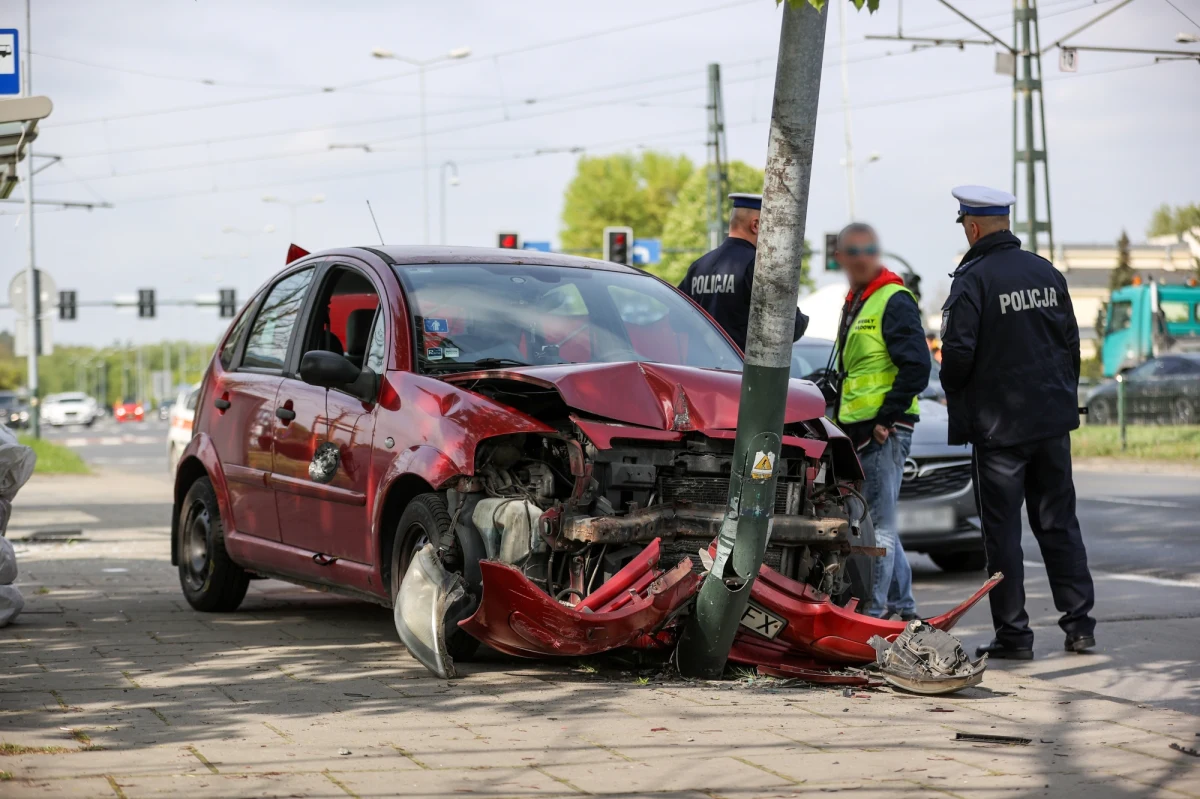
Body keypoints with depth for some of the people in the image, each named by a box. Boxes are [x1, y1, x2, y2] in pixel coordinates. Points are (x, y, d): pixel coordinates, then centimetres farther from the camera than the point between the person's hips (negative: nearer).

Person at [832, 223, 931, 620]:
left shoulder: (894, 301, -10)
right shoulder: (854, 303, 18)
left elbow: (916, 366, -18)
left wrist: (885, 419, -19)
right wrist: (844, 419, 17)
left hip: (884, 429, -10)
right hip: (858, 430, 10)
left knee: (879, 523, -8)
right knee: (878, 522, 14)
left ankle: (873, 611, -7)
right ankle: (902, 605, 23)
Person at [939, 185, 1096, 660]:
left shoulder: (972, 279, -13)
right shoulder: (1047, 273, 7)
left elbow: (958, 353, -17)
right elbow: (1071, 342, 12)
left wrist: (954, 396, 2)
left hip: (998, 424, -6)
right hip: (1053, 422, 6)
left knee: (1002, 530, 1)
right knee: (1058, 523, 12)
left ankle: (1013, 634, 2)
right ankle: (1079, 625, 13)